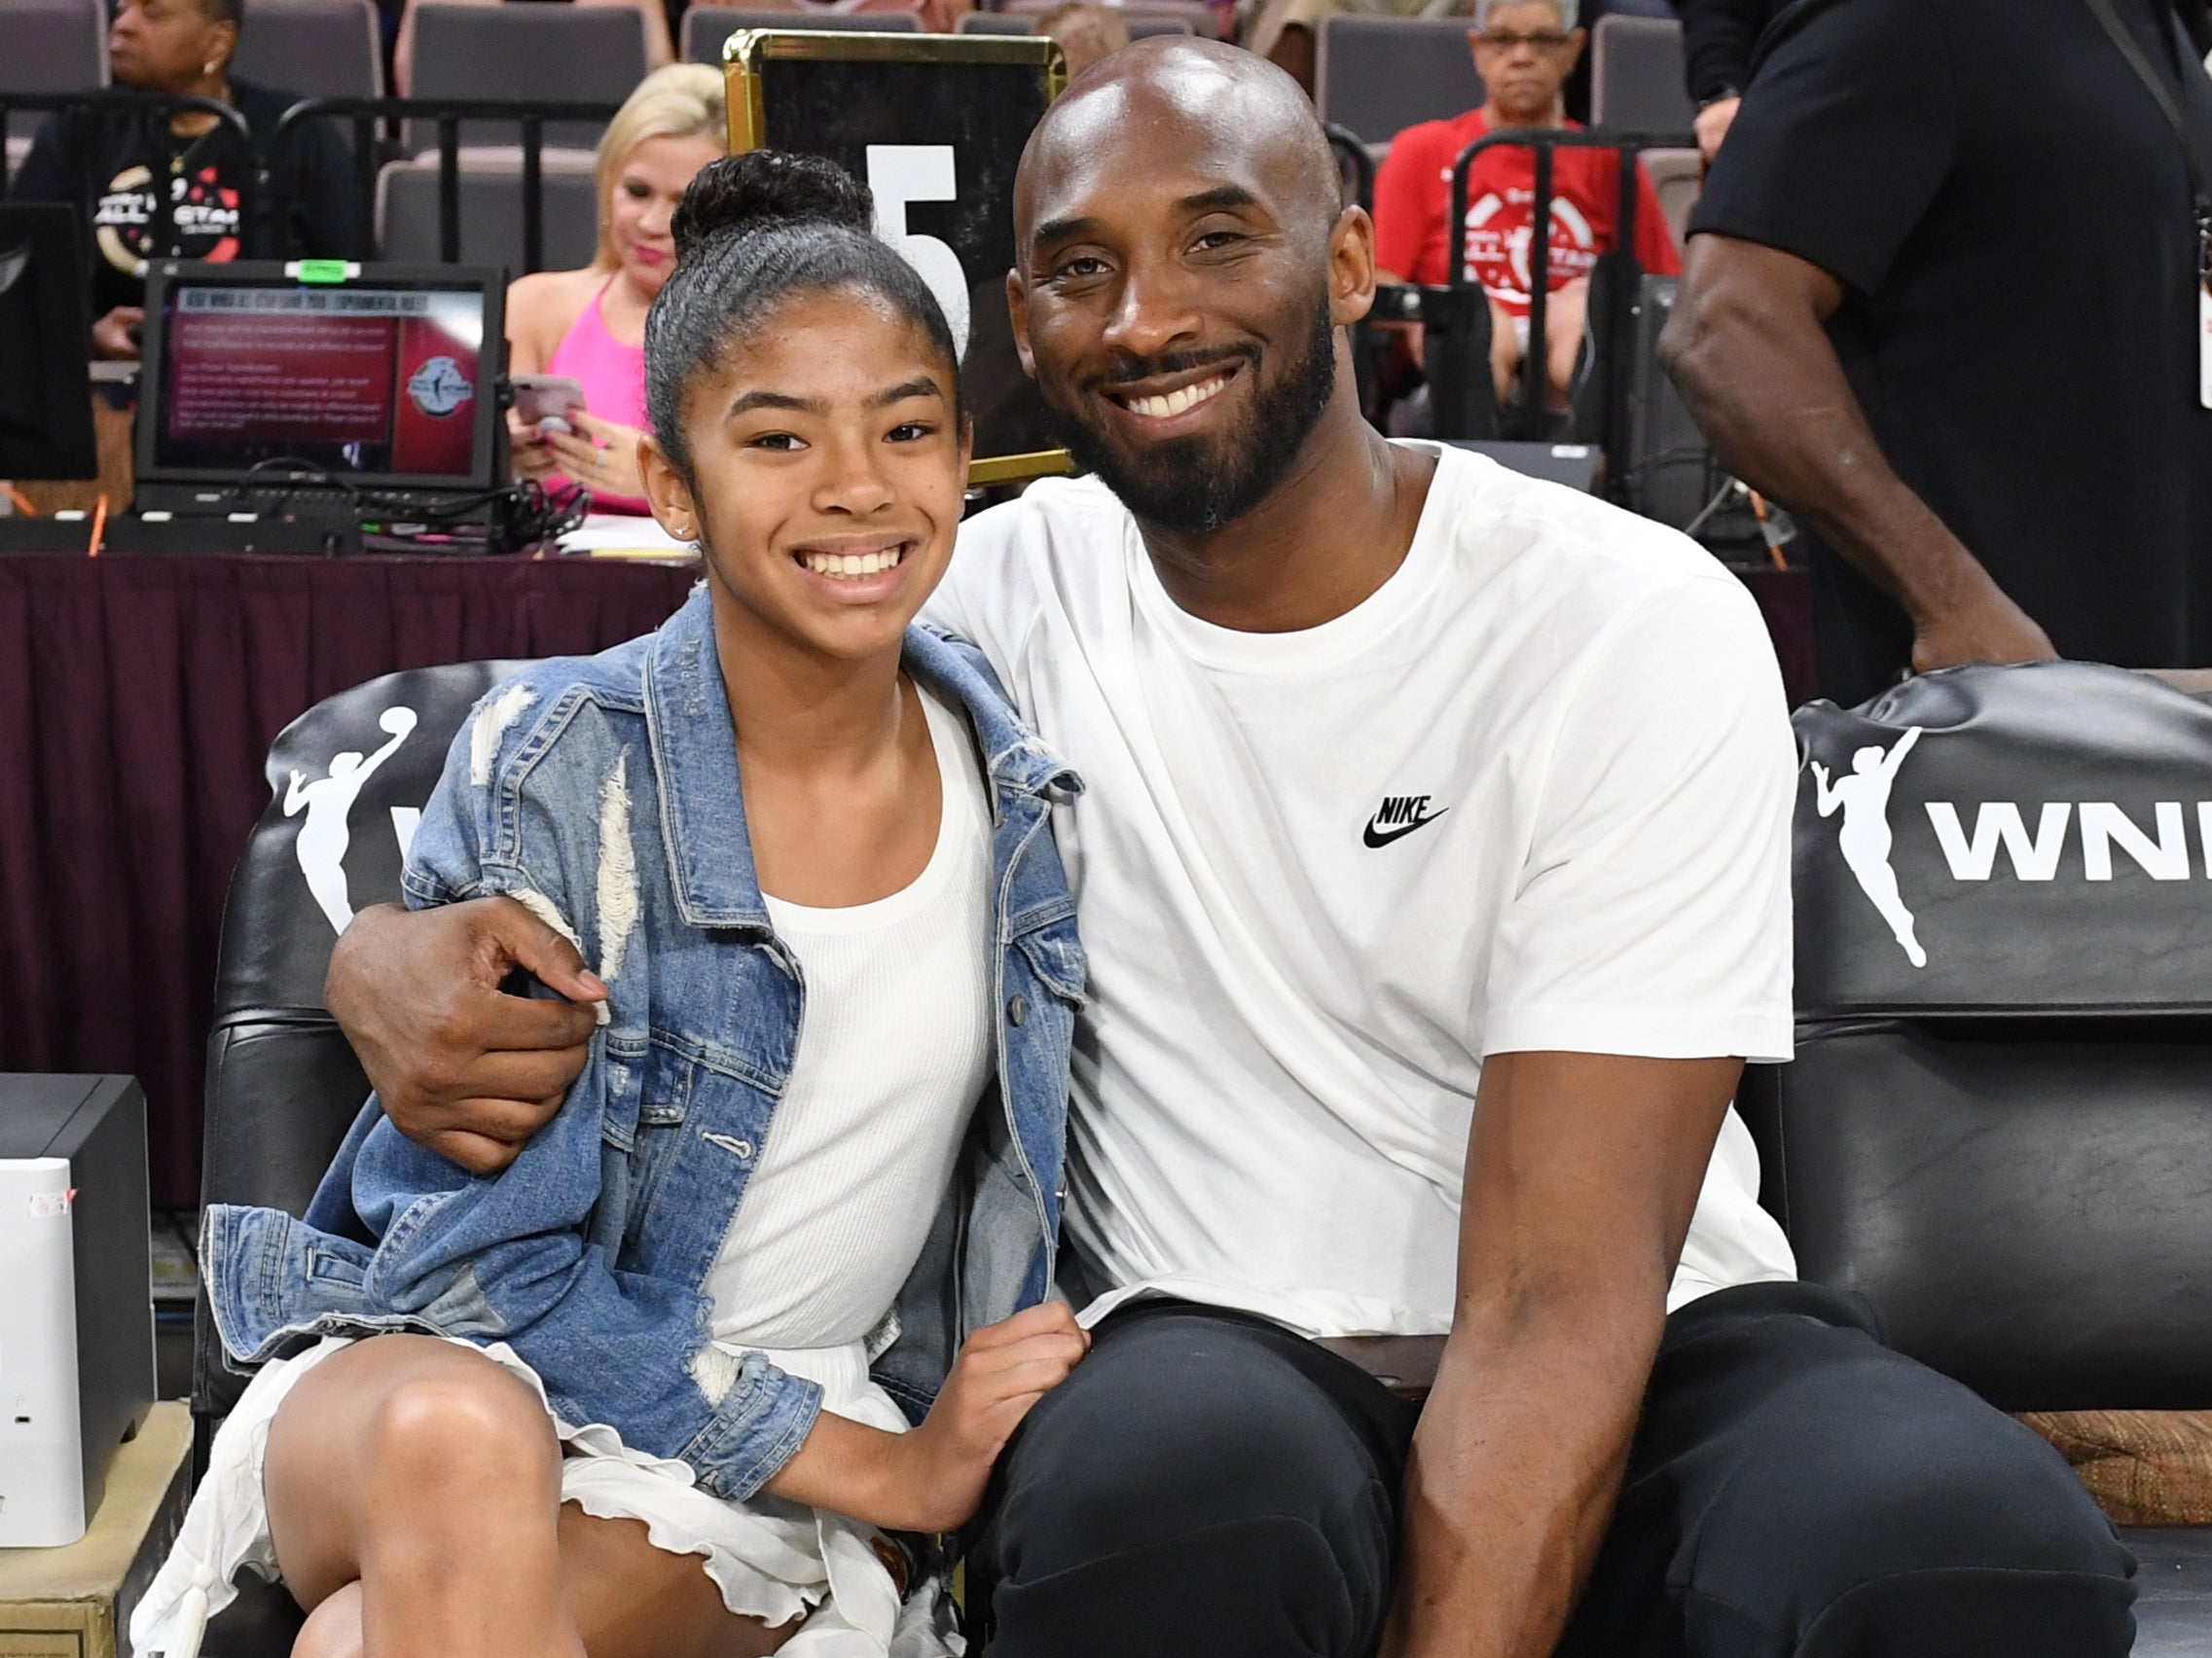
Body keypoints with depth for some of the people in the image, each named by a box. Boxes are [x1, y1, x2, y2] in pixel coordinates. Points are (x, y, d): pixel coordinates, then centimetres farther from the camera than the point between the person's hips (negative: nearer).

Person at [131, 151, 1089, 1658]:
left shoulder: (1021, 793, -2)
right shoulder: (555, 769, -14)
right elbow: (473, 1265, -14)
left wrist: (945, 1449, 2)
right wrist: (882, 1470, -16)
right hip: (451, 1367, -1)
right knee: (463, 1441, -39)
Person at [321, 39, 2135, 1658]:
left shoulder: (1639, 630, -10)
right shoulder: (1003, 598, 3)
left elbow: (1561, 1308, -16)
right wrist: (402, 957, -18)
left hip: (1646, 1354, -1)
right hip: (1216, 1355, 2)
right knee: (1169, 1466, -36)